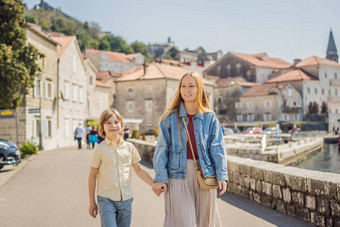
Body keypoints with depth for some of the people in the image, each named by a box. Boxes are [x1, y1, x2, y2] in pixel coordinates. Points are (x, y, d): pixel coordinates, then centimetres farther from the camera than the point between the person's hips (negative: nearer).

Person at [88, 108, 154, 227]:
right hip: (106, 200, -3)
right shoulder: (100, 149, -4)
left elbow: (138, 170, 14)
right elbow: (92, 176, 2)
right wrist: (92, 202, 4)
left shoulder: (129, 147, 4)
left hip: (126, 200, 3)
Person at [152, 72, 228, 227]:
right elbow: (162, 149, 0)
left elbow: (217, 148, 1)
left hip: (204, 174, 2)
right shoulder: (170, 118, 2)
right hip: (178, 175, -1)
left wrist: (221, 176, -9)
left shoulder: (210, 117, 5)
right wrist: (160, 178, -8)